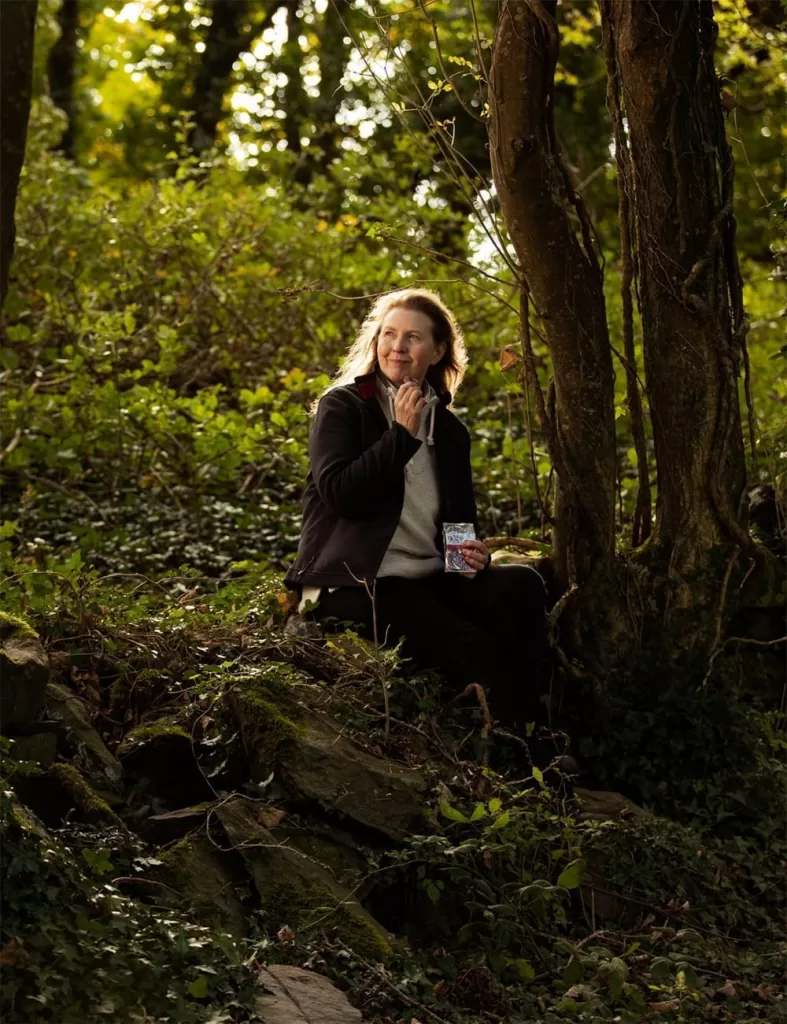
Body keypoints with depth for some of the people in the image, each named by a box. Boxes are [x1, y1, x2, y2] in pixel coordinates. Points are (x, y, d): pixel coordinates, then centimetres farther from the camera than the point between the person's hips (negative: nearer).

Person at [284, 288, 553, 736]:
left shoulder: (450, 430, 17)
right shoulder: (342, 406, 2)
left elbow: (462, 519, 23)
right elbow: (340, 493, -13)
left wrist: (474, 552, 0)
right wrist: (401, 435, -11)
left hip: (429, 579, 6)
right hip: (357, 582, -5)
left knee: (521, 586, -24)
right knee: (472, 648, -29)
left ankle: (528, 730, -26)